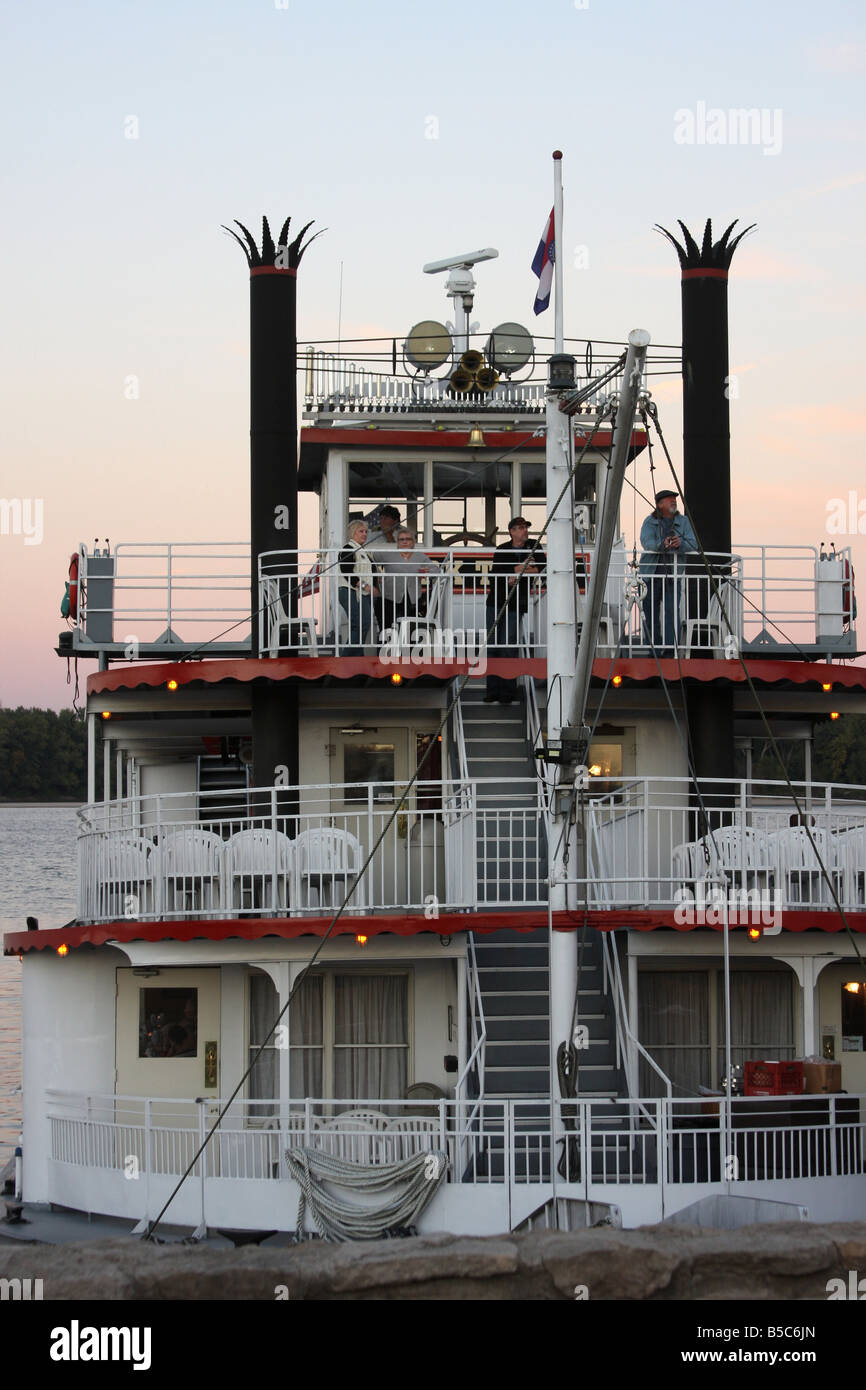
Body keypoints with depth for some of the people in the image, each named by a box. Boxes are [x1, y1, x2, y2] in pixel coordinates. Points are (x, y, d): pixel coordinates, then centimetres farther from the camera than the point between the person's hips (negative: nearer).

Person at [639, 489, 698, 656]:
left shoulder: (683, 522, 11)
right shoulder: (650, 522, 5)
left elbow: (693, 544, -2)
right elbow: (646, 542, -13)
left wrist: (680, 544, -25)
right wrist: (662, 544, -34)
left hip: (672, 574, 0)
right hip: (651, 572, 0)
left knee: (672, 610, -10)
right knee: (650, 610, 3)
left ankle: (670, 647, -11)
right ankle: (653, 647, 12)